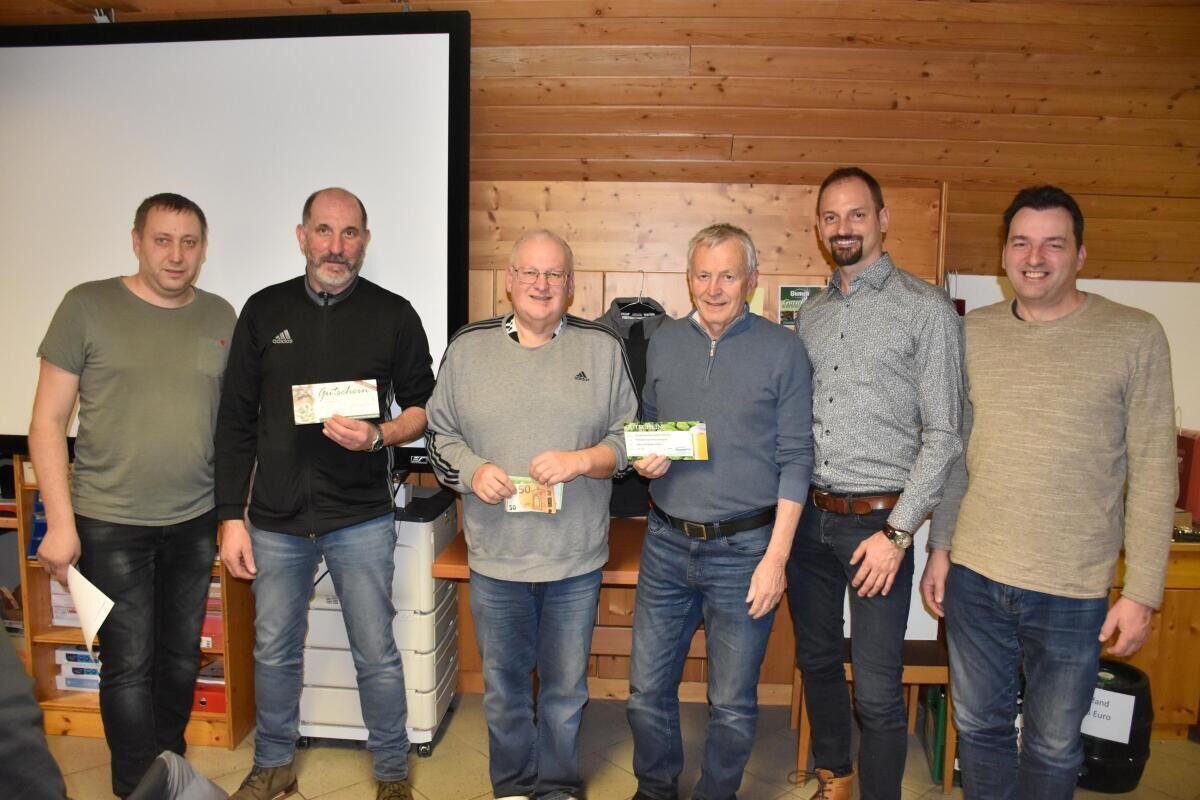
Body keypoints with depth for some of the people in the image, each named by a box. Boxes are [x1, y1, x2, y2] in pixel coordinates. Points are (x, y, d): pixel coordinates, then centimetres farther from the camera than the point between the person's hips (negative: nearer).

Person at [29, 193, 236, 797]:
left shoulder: (220, 317, 4)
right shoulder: (88, 306, -5)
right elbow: (48, 419, -5)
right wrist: (60, 521, -9)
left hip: (195, 521, 3)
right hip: (111, 522, -3)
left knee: (182, 656, 15)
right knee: (129, 666, 2)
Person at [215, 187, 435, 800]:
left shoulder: (393, 315, -2)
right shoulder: (265, 311, 3)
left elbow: (421, 409, 4)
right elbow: (236, 422, 5)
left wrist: (378, 435, -18)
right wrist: (231, 517, 2)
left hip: (361, 519, -2)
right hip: (276, 519, 2)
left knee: (376, 656, 6)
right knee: (274, 652, 16)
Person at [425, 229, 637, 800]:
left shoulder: (602, 347, 0)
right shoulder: (468, 347, 3)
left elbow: (629, 436, 1)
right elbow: (440, 433, 7)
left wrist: (582, 461, -17)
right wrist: (472, 471, -12)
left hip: (576, 558, 0)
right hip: (495, 557, 1)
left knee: (566, 688, 15)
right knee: (503, 687, 17)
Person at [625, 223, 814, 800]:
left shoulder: (782, 350, -4)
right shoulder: (664, 342, 6)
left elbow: (794, 460, -5)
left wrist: (776, 557, -10)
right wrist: (645, 460, -6)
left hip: (743, 548, -3)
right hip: (667, 543, 3)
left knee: (733, 705, 10)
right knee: (647, 691, 13)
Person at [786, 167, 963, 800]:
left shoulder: (926, 308, -5)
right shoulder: (810, 314, 11)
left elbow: (942, 434, -8)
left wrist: (898, 532, -14)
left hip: (877, 522, -5)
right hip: (807, 516, 5)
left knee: (878, 693, 0)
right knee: (817, 664, 19)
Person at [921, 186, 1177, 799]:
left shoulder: (1135, 336, -6)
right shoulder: (973, 332, 3)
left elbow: (1153, 472, -6)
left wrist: (1142, 589, -8)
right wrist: (940, 548, 8)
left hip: (1074, 591, -2)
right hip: (974, 577, 3)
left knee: (1054, 746, 15)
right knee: (979, 727, 18)